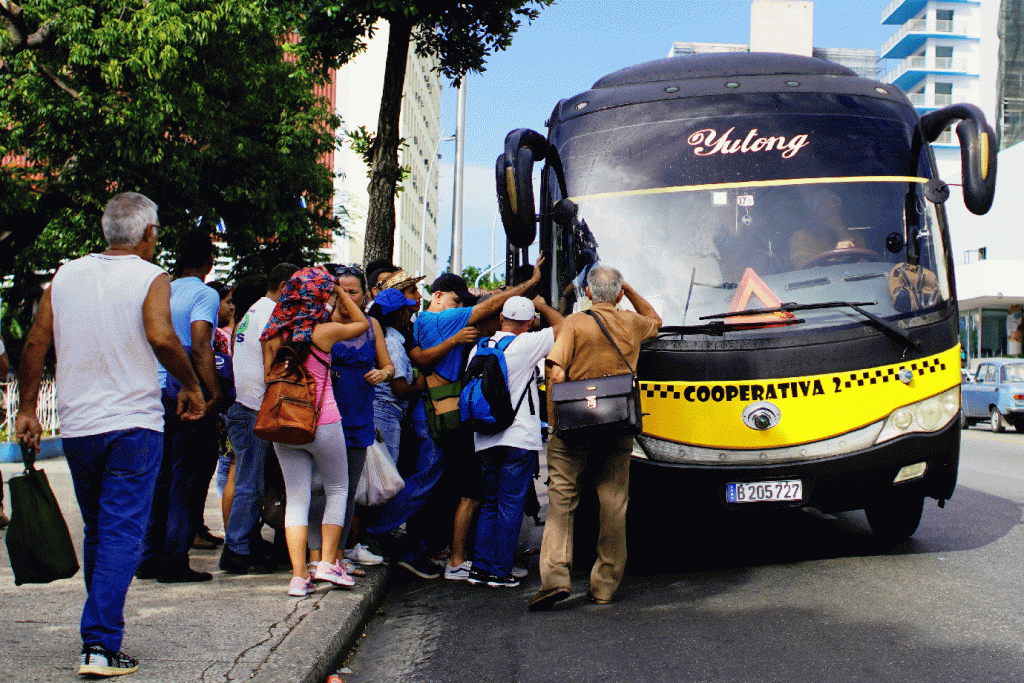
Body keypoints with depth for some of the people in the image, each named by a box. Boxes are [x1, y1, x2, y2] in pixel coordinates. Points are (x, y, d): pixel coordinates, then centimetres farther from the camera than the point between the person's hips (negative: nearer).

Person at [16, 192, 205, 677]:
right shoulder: (151, 279, -6)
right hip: (133, 424, -5)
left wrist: (26, 409, 11)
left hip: (76, 427, 5)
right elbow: (160, 336, -23)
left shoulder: (66, 275, 8)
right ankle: (100, 645, -11)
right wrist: (191, 386, -9)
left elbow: (35, 342, 6)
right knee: (122, 533, -3)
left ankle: (102, 627, 29)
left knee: (96, 531, 19)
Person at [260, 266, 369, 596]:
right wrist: (338, 289, 11)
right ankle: (328, 562, 9)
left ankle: (299, 574, 0)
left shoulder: (273, 335, 1)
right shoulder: (325, 331, -9)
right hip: (323, 421, -4)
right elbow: (362, 323, 8)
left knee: (296, 498, 7)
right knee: (337, 489, 15)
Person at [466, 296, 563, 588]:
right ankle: (500, 572, 1)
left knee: (490, 503, 15)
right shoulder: (525, 345, -10)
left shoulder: (479, 348, 9)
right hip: (518, 438, -6)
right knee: (510, 505, -1)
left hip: (484, 440, 6)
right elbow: (561, 326, -1)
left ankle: (480, 566, 12)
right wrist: (542, 306, 16)